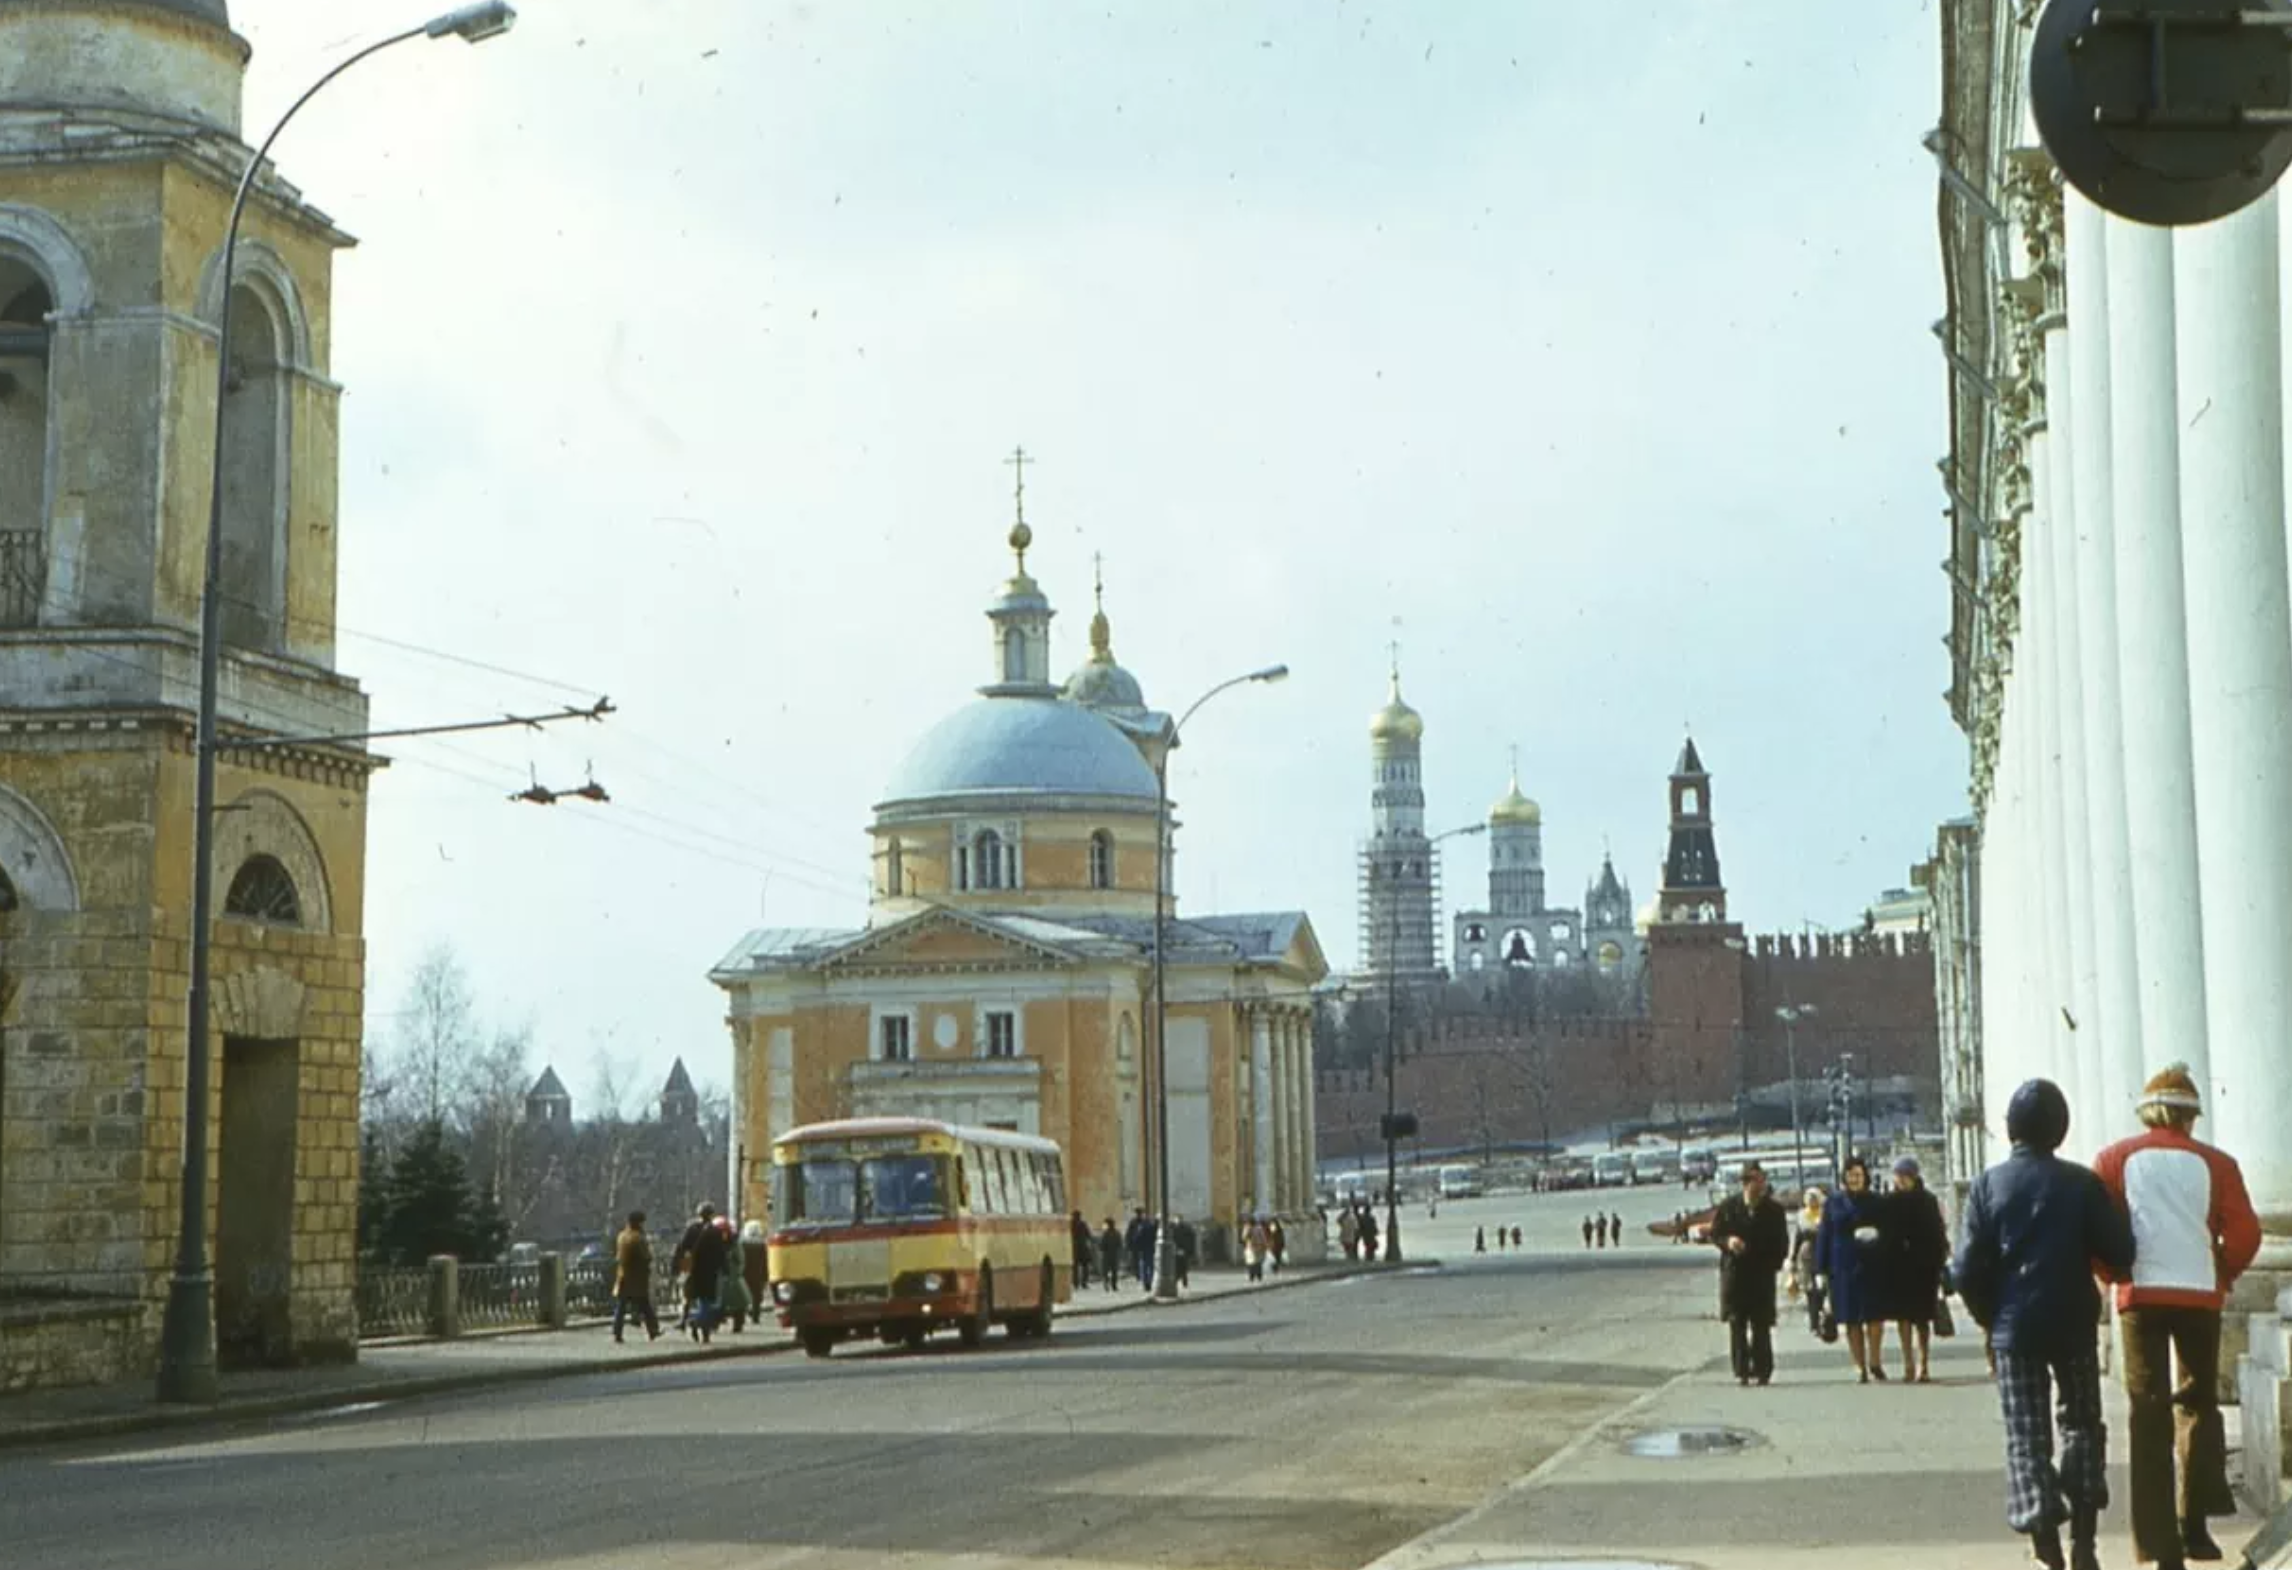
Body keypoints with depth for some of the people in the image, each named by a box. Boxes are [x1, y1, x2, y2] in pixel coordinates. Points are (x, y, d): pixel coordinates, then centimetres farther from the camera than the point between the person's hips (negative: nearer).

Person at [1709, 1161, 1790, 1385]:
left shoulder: (1773, 1209, 2)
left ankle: (1761, 1370, 4)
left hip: (1762, 1275, -1)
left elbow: (1782, 1243, 6)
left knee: (1761, 1325, -2)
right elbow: (1715, 1233, 8)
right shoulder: (1729, 1206, 3)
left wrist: (1772, 1264, -7)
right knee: (1736, 1325, 0)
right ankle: (1741, 1371, 4)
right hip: (1734, 1273, 1)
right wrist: (1728, 1241, -13)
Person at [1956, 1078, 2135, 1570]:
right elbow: (2119, 1254, -8)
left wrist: (1990, 1316, 8)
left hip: (2015, 1327, -1)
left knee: (2027, 1438, 3)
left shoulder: (1988, 1185, -5)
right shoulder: (2082, 1183, -5)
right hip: (2074, 1323, 1)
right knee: (2082, 1424, 16)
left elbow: (1968, 1268, -8)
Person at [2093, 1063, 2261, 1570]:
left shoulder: (2115, 1160, 4)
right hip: (2200, 1297, 0)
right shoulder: (2216, 1164, 2)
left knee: (2150, 1413, 3)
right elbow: (2245, 1234, -4)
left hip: (2141, 1296, 0)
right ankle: (2195, 1523, 8)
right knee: (2199, 1404, 16)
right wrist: (2223, 1275, 14)